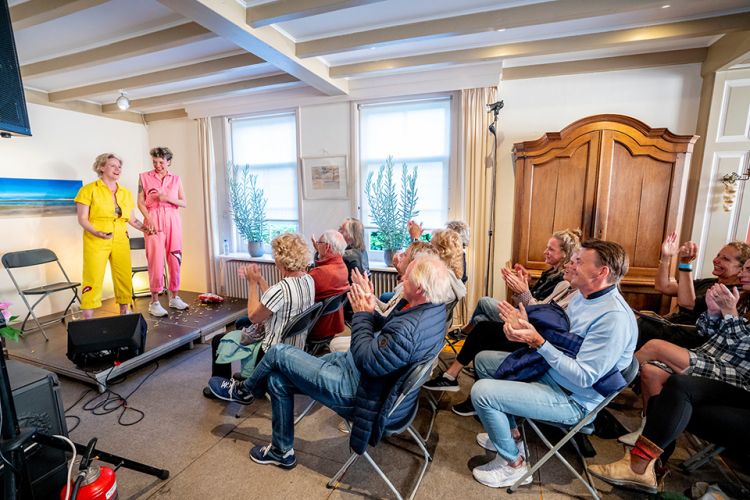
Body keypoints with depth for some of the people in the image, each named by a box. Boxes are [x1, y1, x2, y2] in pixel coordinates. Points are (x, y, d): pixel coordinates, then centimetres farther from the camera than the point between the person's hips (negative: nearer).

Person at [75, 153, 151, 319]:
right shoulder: (89, 190, 1)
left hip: (121, 241, 4)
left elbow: (132, 219, 18)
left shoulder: (126, 193, 15)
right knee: (93, 279, -4)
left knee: (125, 279, 4)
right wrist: (96, 232, -21)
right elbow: (82, 219, -4)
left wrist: (144, 228, 1)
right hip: (96, 242, -4)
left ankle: (124, 313, 17)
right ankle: (87, 319, 5)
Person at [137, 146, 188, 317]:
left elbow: (184, 203, 8)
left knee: (175, 259, 3)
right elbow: (140, 202, 2)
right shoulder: (144, 177, 7)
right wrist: (149, 219, -13)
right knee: (156, 261, -7)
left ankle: (174, 297, 15)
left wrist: (168, 198, -9)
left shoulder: (176, 179, 11)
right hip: (154, 221, -2)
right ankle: (154, 302, 0)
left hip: (173, 221, 2)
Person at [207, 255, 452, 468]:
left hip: (359, 390, -9)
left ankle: (244, 391, 31)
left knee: (279, 354, -1)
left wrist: (361, 314, -16)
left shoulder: (410, 330, -33)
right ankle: (282, 451, 35)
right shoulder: (433, 309, -2)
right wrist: (371, 311, -8)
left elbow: (366, 360, -26)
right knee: (278, 379, 15)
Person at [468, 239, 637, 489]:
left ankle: (513, 463, 5)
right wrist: (527, 329, -12)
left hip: (572, 399, -9)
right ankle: (508, 431, 25)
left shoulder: (614, 317, -27)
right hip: (549, 369, 9)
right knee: (484, 359, 13)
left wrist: (537, 342, -31)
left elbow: (583, 377, -27)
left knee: (482, 392, -21)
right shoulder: (584, 296, 2)